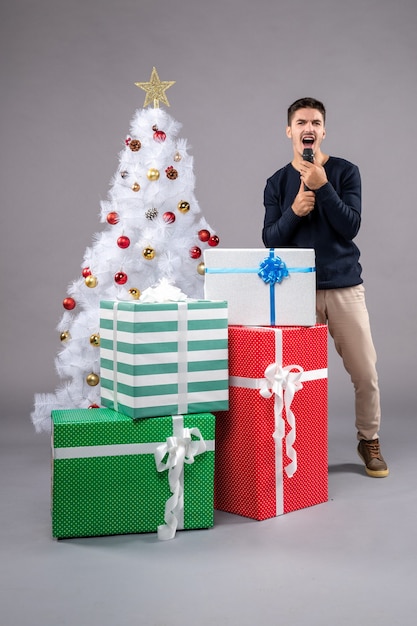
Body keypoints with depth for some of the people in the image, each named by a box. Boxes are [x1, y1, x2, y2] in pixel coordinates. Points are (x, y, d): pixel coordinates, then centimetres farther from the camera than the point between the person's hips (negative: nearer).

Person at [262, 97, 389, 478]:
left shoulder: (345, 172, 3)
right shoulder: (277, 183, 8)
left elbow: (350, 226, -8)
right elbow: (270, 240, 2)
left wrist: (323, 186, -18)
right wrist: (294, 211, -15)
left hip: (345, 287, -1)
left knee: (365, 372, 1)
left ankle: (370, 441, 22)